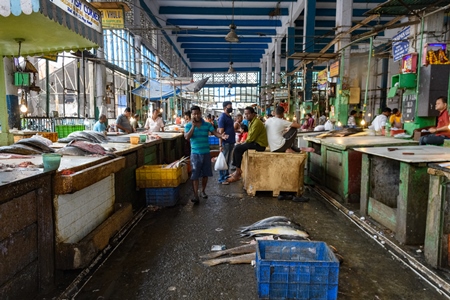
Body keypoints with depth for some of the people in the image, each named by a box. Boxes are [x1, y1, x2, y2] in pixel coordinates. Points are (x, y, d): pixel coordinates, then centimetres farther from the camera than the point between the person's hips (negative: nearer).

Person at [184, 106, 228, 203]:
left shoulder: (207, 124, 0)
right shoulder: (188, 125, -3)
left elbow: (215, 132, -12)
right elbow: (187, 137, -16)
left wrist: (221, 136, -34)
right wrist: (193, 126, -21)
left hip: (206, 153, 2)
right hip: (195, 154, -2)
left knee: (205, 174, 12)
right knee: (195, 175, -5)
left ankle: (203, 191, 32)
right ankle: (196, 196, -3)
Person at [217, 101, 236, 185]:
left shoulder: (229, 117, 14)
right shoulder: (222, 117, -13)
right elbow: (221, 132, -18)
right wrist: (220, 145, -21)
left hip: (231, 142, 9)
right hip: (225, 142, -9)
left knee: (228, 160, 16)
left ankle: (226, 175, 28)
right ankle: (222, 179, 5)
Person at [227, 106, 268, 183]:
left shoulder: (256, 122, -18)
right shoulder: (252, 121, 14)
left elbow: (251, 137, -21)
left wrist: (244, 142, -7)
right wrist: (245, 142, 0)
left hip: (259, 145, -10)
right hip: (255, 142, 10)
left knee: (238, 148, -16)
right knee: (237, 147, 7)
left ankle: (238, 172, -7)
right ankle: (238, 170, 8)